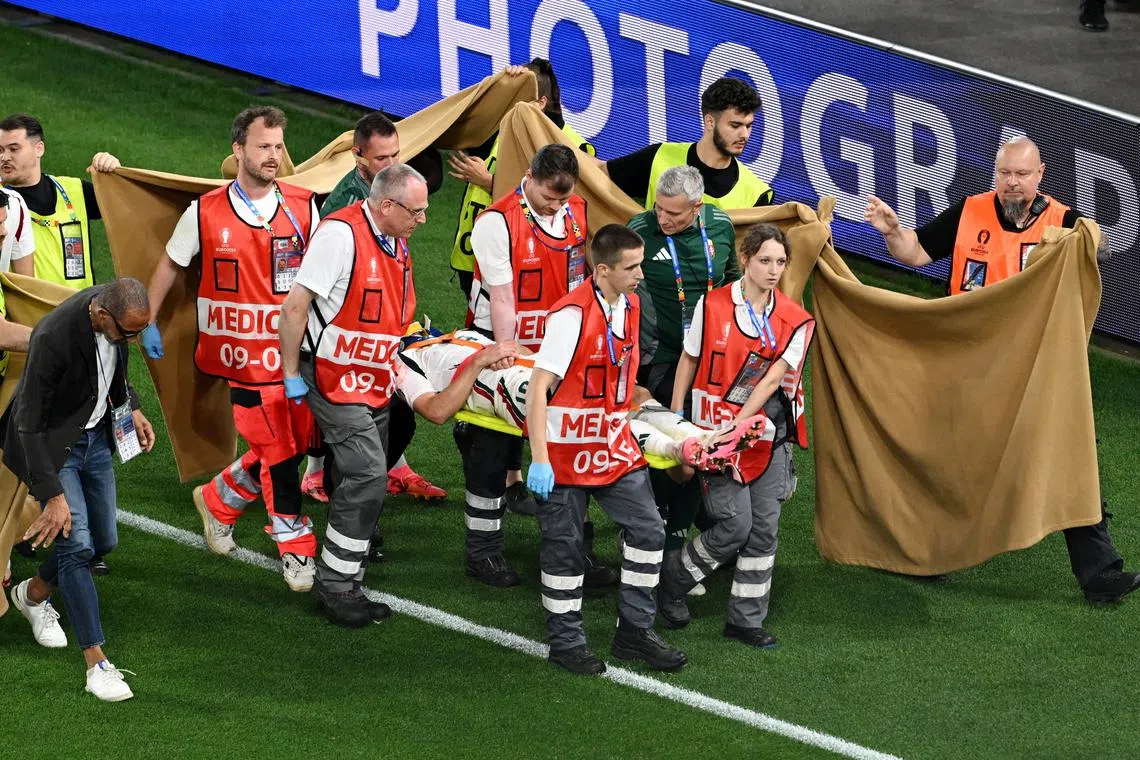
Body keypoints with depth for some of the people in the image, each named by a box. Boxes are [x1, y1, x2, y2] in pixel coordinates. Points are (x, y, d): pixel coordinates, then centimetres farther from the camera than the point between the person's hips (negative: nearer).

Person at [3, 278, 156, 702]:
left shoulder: (119, 313, -13)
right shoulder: (54, 338, -35)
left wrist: (128, 407, 7)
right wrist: (53, 496, -29)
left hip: (95, 435, 7)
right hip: (51, 444, -7)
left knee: (103, 540, 14)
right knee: (76, 544, -14)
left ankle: (34, 594, 42)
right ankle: (97, 664, -9)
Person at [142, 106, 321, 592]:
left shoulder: (303, 208, 1)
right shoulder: (205, 213, -3)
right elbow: (170, 265, 11)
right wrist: (148, 323, 11)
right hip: (244, 355, -3)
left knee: (293, 445, 7)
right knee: (277, 451, -3)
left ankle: (219, 501, 31)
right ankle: (297, 551, 11)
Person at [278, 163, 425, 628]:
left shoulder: (396, 242, 9)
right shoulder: (340, 234, -20)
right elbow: (295, 306, -19)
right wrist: (292, 374, -15)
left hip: (374, 382, 9)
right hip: (333, 378, -9)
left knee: (362, 484, 11)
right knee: (367, 476, -15)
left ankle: (343, 586, 20)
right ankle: (334, 586, -7)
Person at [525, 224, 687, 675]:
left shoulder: (630, 306, 4)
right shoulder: (572, 314, -21)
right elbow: (538, 387, -22)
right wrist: (539, 459, -25)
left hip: (613, 445, 7)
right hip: (565, 447, -7)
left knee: (647, 529, 5)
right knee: (564, 547, 3)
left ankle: (634, 632, 16)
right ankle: (565, 643, 16)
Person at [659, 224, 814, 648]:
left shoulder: (795, 321, -2)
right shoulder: (712, 306, -6)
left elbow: (773, 378, -9)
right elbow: (689, 361, 4)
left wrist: (739, 426, -17)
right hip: (716, 431, -3)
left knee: (764, 528, 2)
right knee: (735, 523, -11)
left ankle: (746, 620, 13)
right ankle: (673, 578, 14)